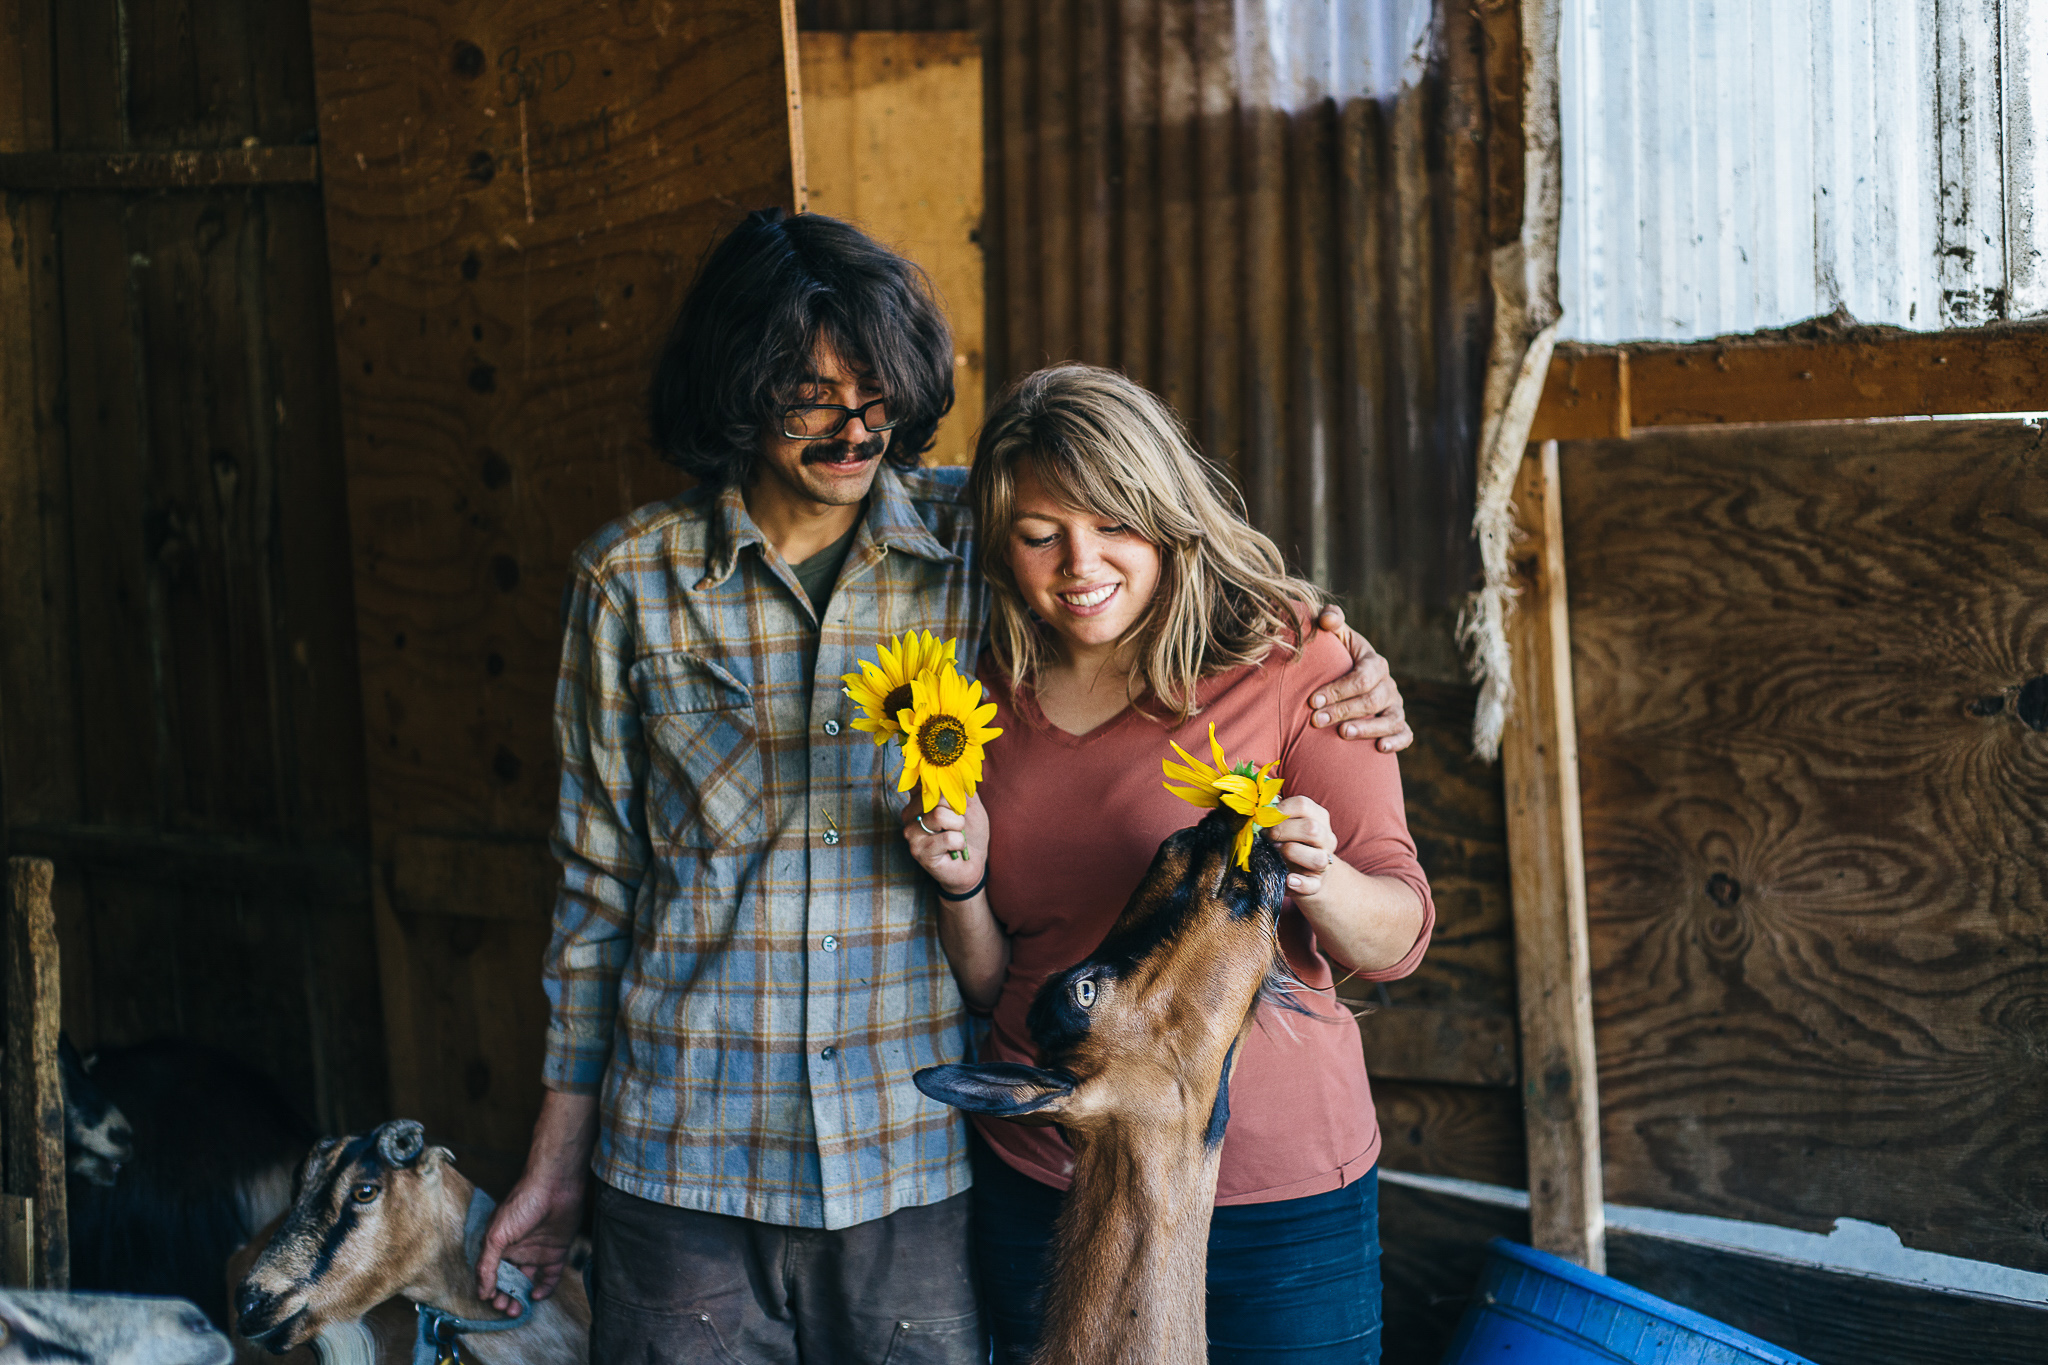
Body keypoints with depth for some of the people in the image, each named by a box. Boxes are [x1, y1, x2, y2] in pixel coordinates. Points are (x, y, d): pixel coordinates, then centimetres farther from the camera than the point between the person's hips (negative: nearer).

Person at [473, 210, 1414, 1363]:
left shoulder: (983, 544, 0)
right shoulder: (632, 580, 1)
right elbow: (599, 882, 7)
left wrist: (1335, 664, -5)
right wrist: (559, 1157, 9)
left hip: (919, 1168, 0)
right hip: (683, 1169, 0)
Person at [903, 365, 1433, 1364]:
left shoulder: (1290, 660, -7)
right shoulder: (989, 702, 5)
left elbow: (1397, 937, -7)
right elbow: (991, 990, 12)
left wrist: (1317, 881, -28)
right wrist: (961, 886, -8)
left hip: (1275, 1187, -3)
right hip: (1039, 1188, 4)